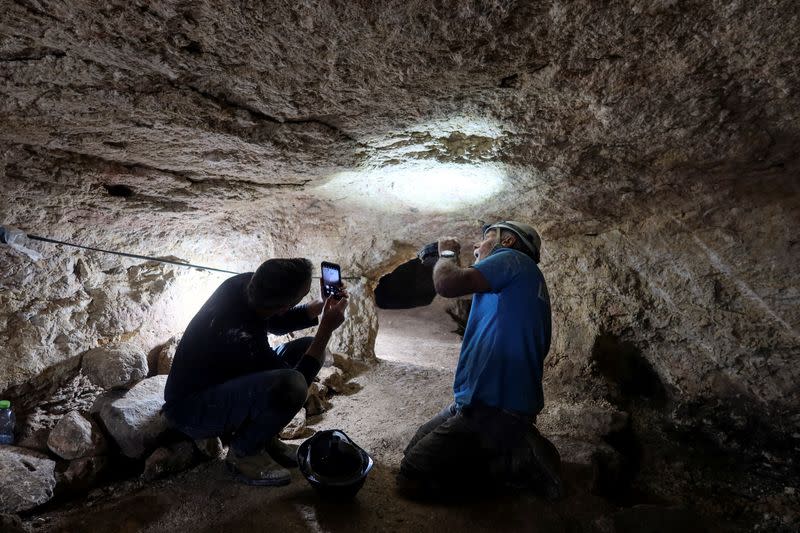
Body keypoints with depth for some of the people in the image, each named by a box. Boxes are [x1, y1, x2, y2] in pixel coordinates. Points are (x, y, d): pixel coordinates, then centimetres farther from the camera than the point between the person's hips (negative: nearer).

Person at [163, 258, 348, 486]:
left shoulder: (246, 283, -14)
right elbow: (292, 383, -23)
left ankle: (264, 437, 7)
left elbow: (276, 323, 9)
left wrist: (320, 307, -5)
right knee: (290, 385, -35)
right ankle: (244, 453, -6)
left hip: (220, 380, 9)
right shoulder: (241, 336, -36)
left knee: (308, 347, 1)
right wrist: (327, 329, -22)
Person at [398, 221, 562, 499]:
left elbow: (447, 284, -21)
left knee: (411, 478, -9)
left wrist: (447, 253, -2)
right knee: (414, 451, 19)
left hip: (494, 408, -10)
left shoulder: (512, 258, -8)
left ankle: (516, 463, -5)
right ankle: (515, 447, 11)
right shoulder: (527, 279, 20)